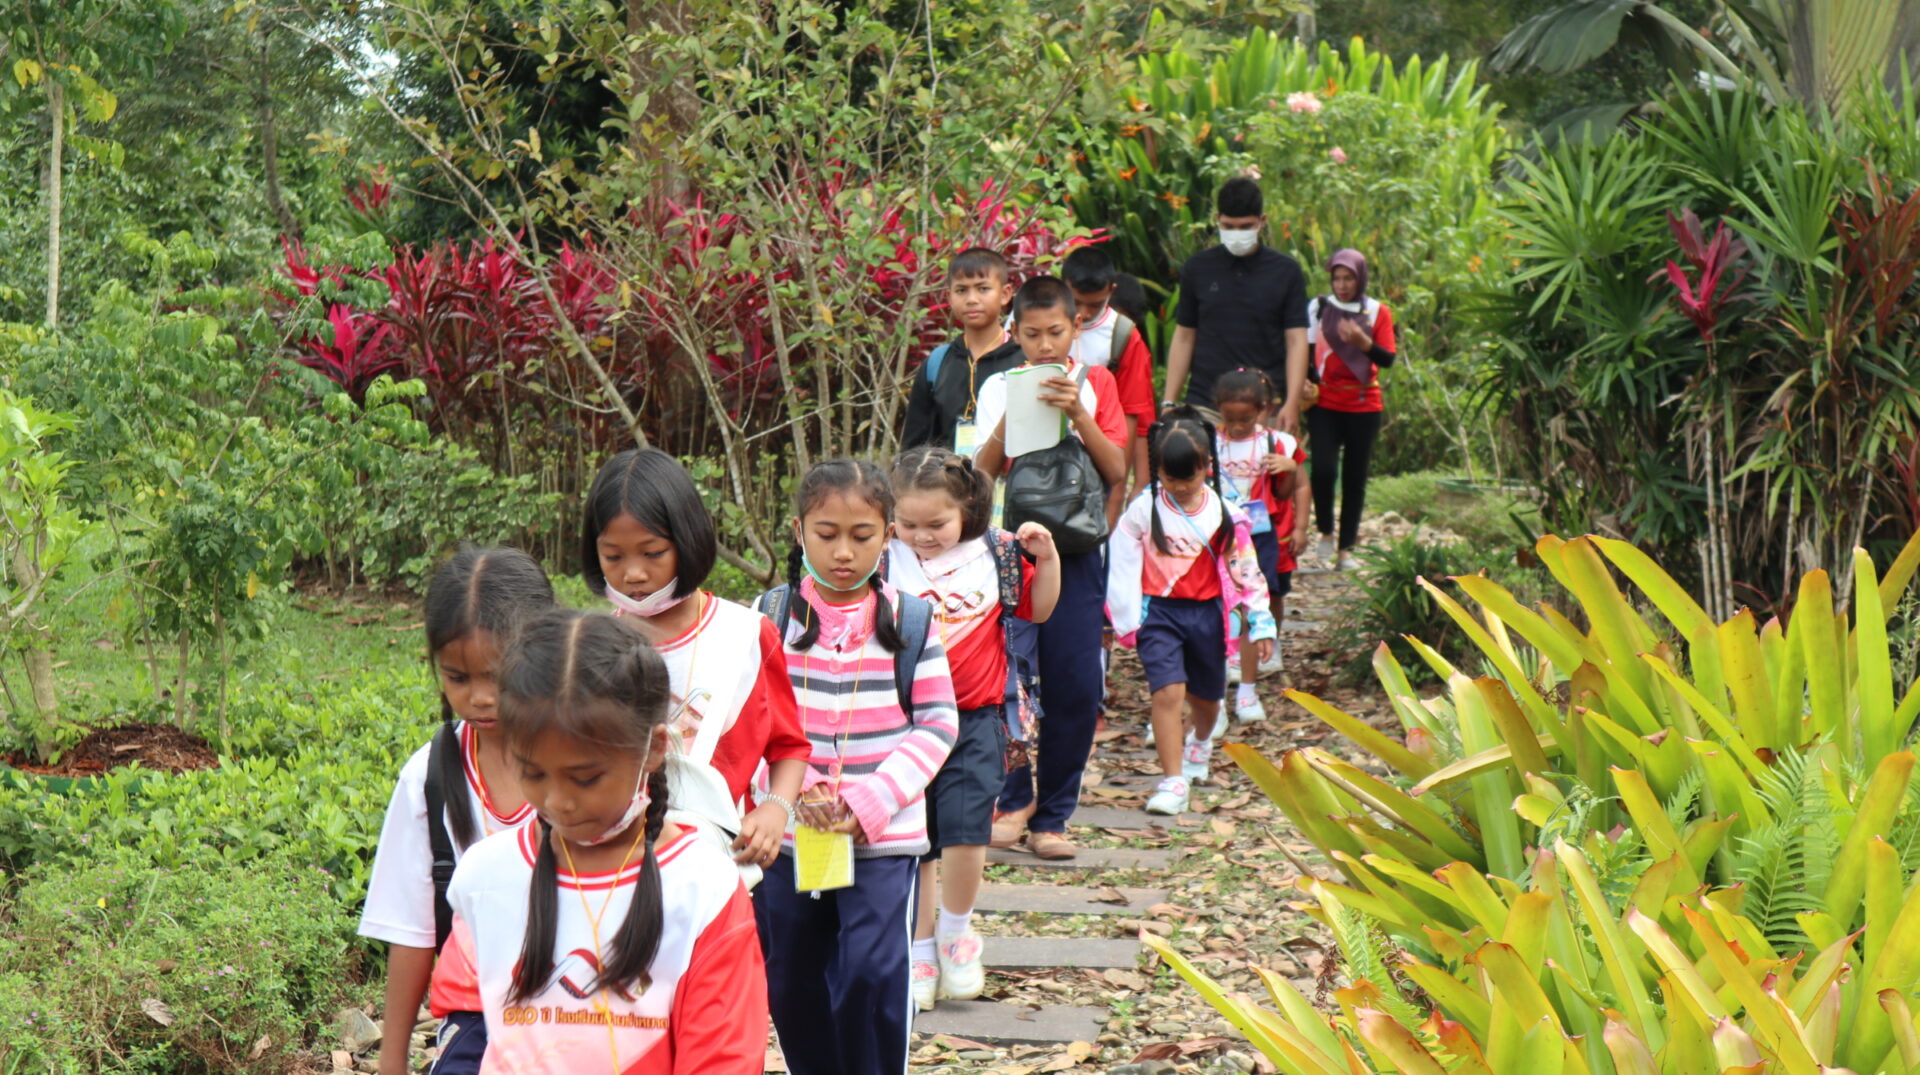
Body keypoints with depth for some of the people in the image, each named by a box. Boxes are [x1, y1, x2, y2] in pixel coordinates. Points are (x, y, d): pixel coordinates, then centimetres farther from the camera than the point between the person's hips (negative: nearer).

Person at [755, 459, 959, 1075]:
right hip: (790, 834, 2)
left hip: (884, 838, -2)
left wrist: (871, 800, -14)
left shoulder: (910, 621, -1)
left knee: (873, 975, -13)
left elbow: (937, 725, -2)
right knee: (792, 982, 11)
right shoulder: (773, 617, 1)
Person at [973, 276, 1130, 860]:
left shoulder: (1095, 383, 6)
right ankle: (1016, 797, 17)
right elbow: (981, 474, -3)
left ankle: (1051, 814, 8)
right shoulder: (998, 387, 5)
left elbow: (1117, 472, -3)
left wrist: (1077, 413, -15)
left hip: (1074, 552, 0)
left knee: (1075, 688, -3)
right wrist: (1011, 416, -16)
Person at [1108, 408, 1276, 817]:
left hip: (1207, 613, 2)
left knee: (1206, 695, 18)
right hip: (1158, 611, -2)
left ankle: (1199, 742, 53)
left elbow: (1245, 567, 2)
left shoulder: (1223, 513, -3)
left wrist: (1260, 621, 1)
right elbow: (1122, 565, -2)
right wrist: (1128, 619, -5)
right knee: (1168, 691, -17)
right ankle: (1172, 781, -14)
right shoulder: (1144, 509, -7)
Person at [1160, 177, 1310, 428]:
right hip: (1204, 404, 1)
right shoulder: (1198, 268, 8)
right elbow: (1183, 337, 11)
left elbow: (1296, 341, 0)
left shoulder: (1285, 272, 3)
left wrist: (1292, 403, -11)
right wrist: (1168, 402, 5)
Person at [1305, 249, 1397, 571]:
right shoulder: (1318, 308, 4)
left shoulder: (1378, 313, 4)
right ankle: (1326, 533, 4)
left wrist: (1363, 342, -22)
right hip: (1325, 404, -1)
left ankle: (1346, 549, 10)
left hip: (1364, 407, 1)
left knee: (1355, 478, 2)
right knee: (1323, 469, -18)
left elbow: (1388, 359, -5)